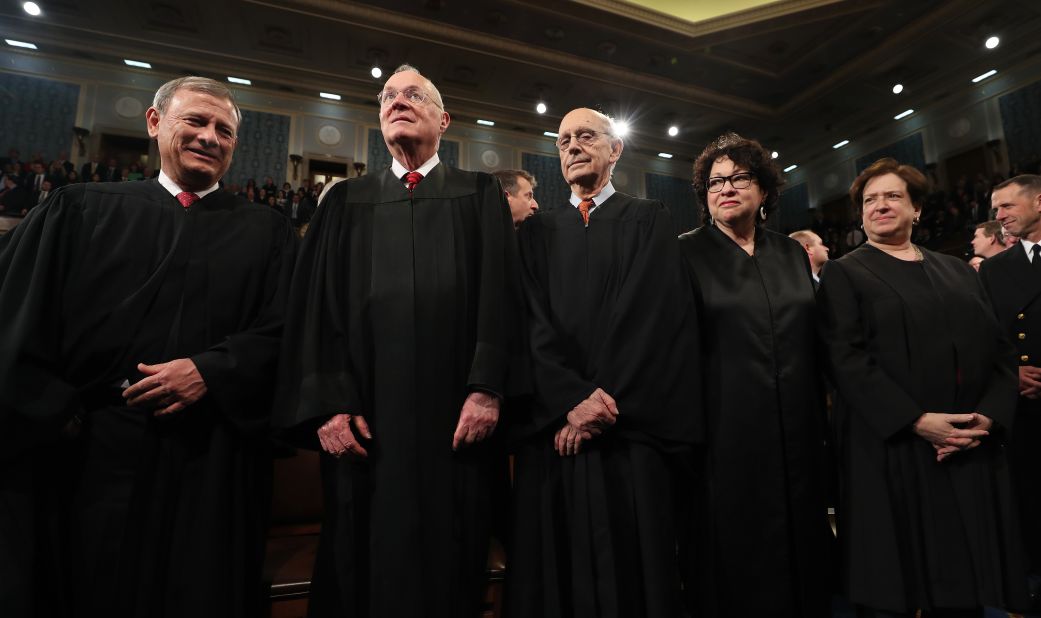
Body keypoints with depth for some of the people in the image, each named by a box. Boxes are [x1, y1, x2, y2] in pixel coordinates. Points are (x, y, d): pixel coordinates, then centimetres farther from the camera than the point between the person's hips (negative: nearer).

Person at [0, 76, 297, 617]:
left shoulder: (267, 233, 6)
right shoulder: (81, 209, 10)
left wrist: (212, 370, -14)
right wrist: (57, 411, -4)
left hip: (211, 466, 0)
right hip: (85, 460, 1)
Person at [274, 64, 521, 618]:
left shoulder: (480, 195, 11)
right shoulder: (346, 201, 14)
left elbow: (500, 297, -1)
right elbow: (314, 307, 6)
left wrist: (487, 389, -12)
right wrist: (327, 404, -4)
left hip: (452, 417, -1)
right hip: (363, 421, 2)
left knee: (447, 563, 8)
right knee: (359, 561, 10)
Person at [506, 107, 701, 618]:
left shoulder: (649, 220, 10)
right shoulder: (537, 231, 14)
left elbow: (654, 314, -4)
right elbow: (533, 323, 1)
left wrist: (608, 401, -12)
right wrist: (572, 399, -13)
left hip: (632, 428, -1)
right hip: (554, 430, 2)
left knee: (636, 568, 3)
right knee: (558, 569, 7)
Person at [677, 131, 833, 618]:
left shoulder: (792, 253, 11)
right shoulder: (687, 253, -3)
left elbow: (814, 343, 13)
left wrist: (821, 427, 11)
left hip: (797, 436, 5)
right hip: (726, 436, -4)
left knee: (802, 555, 15)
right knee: (734, 561, 7)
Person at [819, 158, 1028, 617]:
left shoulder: (958, 271, 16)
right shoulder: (845, 274, 0)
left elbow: (999, 350, 10)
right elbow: (847, 359, -10)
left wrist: (989, 415, -7)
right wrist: (916, 421, -18)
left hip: (971, 455, 5)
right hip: (891, 454, -4)